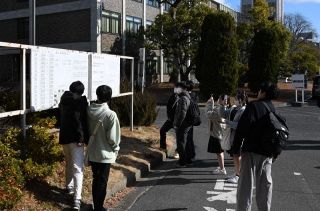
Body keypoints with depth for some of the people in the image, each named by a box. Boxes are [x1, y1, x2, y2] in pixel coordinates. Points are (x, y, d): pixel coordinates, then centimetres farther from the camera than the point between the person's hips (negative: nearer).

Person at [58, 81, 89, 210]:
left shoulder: (63, 100, 11)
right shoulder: (81, 101, -9)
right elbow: (82, 121, -18)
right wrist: (83, 138, -17)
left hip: (64, 137, 7)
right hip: (75, 138, -7)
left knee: (69, 163, 26)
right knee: (78, 168, -8)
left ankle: (69, 186, 42)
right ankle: (77, 199, -15)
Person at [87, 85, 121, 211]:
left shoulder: (89, 111, -5)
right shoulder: (110, 115, -21)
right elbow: (112, 137, -19)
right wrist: (116, 148, -1)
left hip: (92, 152, 5)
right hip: (105, 154, -5)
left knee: (95, 180, 19)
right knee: (102, 182, 8)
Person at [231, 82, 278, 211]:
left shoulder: (254, 105, -10)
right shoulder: (274, 109, 9)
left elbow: (242, 127, -16)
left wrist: (236, 147, -11)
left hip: (251, 150, -6)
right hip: (267, 152, 6)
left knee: (246, 182, -2)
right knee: (265, 183, 14)